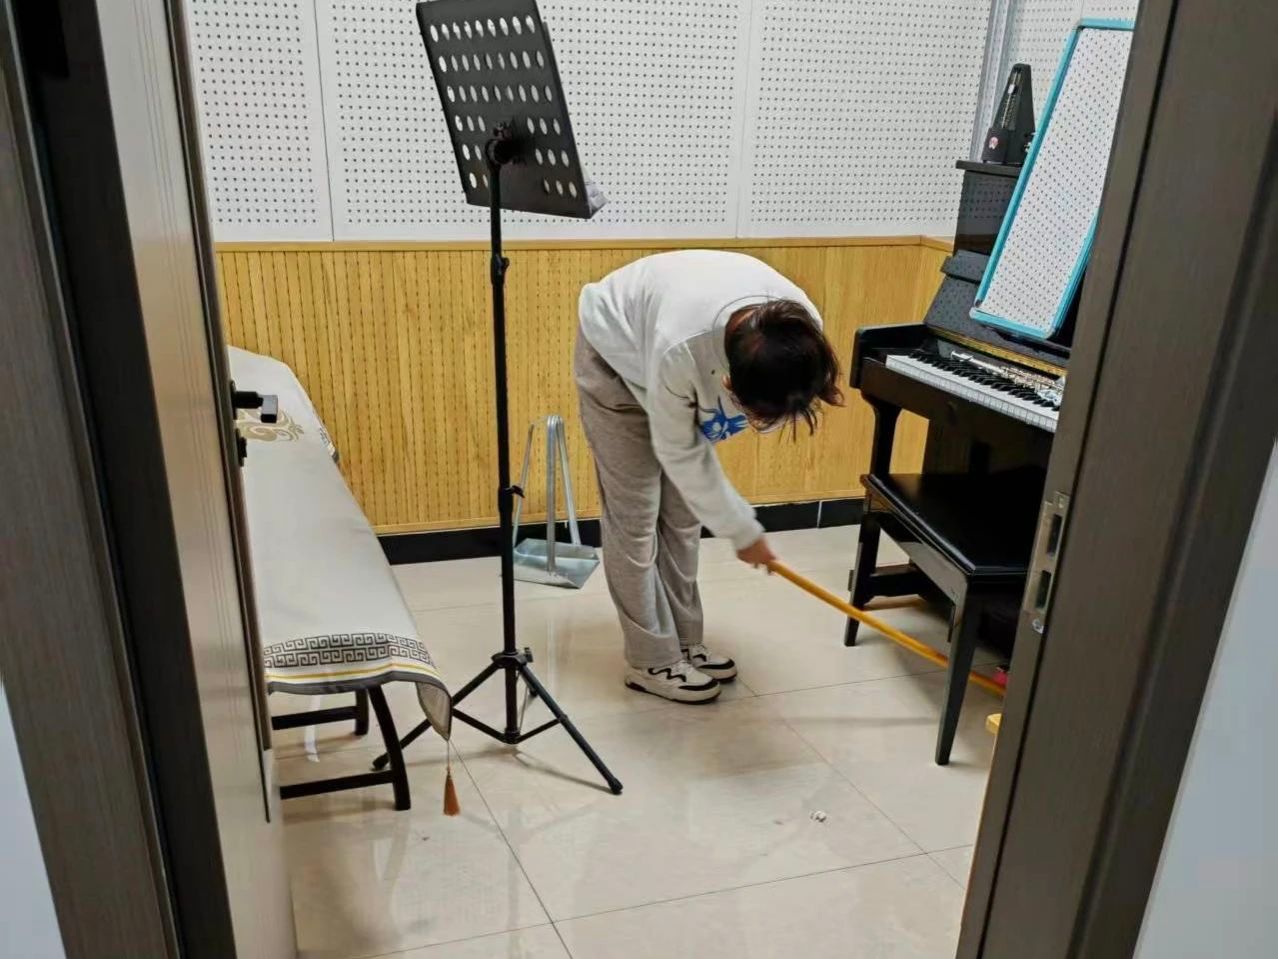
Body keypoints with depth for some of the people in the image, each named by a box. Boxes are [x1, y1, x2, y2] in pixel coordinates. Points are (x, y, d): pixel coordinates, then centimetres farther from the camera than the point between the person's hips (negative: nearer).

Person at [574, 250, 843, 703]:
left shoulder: (801, 329, -30)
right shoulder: (680, 347, -45)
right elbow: (679, 453, -28)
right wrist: (743, 531, -20)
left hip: (695, 363, 6)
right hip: (615, 357, -5)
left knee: (683, 513, 7)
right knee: (636, 516, -6)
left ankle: (683, 643, 19)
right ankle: (651, 661, 6)